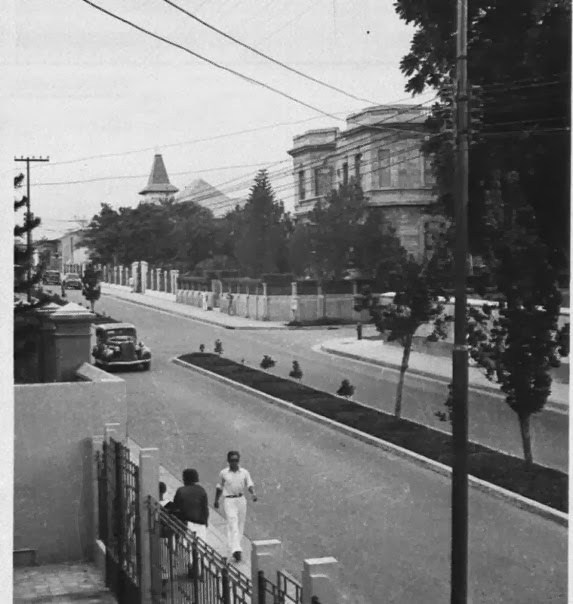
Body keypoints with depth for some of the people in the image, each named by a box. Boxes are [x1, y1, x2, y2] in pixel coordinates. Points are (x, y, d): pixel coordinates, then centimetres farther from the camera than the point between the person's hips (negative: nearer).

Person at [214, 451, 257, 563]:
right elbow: (219, 487, 13)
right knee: (233, 526, -13)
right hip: (229, 501, -3)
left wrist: (253, 493, -23)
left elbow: (249, 485, -3)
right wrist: (216, 500, 18)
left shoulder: (244, 472, 3)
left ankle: (234, 547, 26)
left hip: (241, 500, 3)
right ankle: (236, 550, -21)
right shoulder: (223, 473, 1)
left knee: (240, 525, 10)